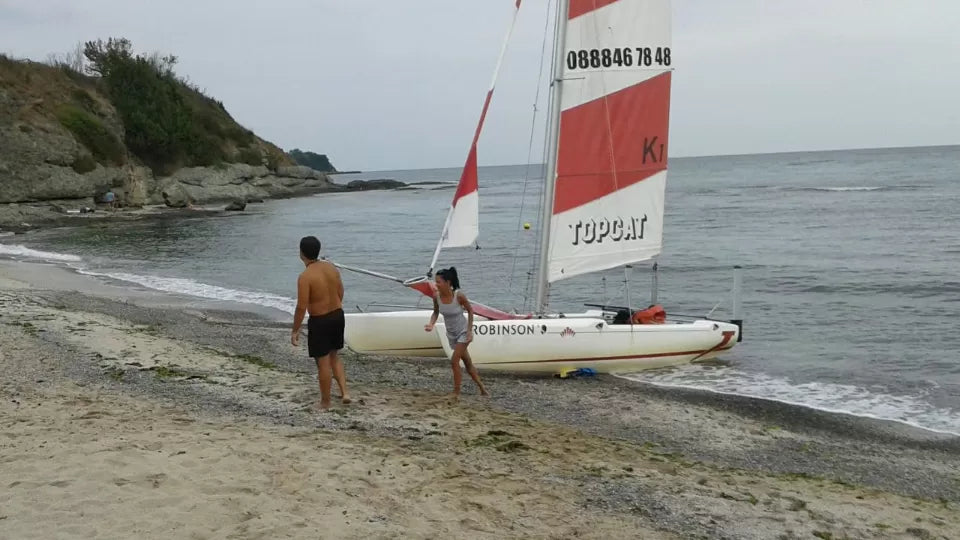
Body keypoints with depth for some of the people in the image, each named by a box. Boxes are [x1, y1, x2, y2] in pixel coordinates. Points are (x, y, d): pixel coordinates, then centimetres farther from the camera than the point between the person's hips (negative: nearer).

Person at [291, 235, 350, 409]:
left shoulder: (305, 277, -20)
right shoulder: (331, 268, 1)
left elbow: (301, 307, -20)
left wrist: (295, 331, -10)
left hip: (319, 322, -7)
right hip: (338, 316, 7)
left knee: (323, 362, 6)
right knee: (334, 356, 23)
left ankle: (325, 402, 17)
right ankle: (344, 393, 18)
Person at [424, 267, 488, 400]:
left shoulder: (459, 295, -26)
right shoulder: (436, 296, -14)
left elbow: (470, 310, -11)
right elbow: (436, 312, 2)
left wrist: (470, 330, -13)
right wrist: (431, 324, -18)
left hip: (463, 332, -5)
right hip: (451, 334, 5)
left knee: (454, 361, -14)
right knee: (467, 363, 14)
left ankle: (456, 393, -1)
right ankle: (482, 390, 29)